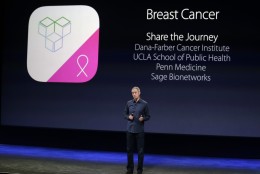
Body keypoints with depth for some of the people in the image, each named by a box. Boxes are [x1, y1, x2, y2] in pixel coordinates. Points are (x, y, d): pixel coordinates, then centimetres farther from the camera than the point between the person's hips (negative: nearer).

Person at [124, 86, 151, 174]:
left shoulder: (144, 104, -5)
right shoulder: (129, 103, 3)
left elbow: (148, 116, 1)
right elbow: (125, 114, 11)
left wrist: (143, 118, -18)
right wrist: (128, 117, -9)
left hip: (140, 130, -2)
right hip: (130, 129, 3)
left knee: (140, 150, 2)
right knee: (129, 149, 8)